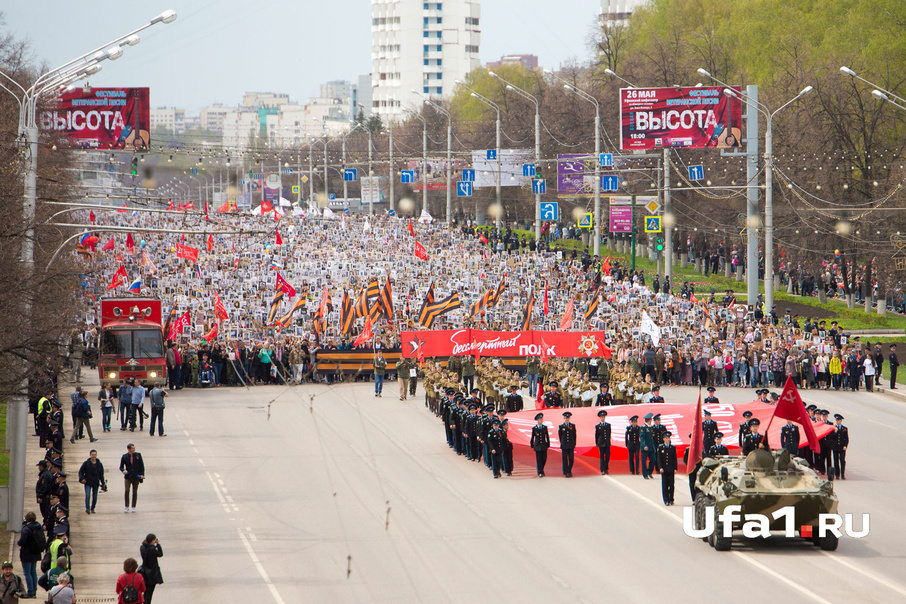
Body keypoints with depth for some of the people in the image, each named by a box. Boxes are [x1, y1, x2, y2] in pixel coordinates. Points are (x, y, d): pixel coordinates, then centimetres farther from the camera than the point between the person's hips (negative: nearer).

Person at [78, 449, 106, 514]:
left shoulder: (99, 464, 7)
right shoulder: (86, 463, 0)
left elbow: (101, 475, 13)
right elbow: (80, 472, 5)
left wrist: (103, 484, 10)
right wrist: (82, 479, -11)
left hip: (96, 483, 3)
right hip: (88, 483, -3)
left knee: (94, 497, 5)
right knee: (87, 495, -18)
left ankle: (92, 509, 18)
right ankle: (87, 508, -21)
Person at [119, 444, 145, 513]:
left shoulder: (138, 455, 5)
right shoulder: (124, 457, 2)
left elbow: (142, 465, 7)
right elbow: (121, 467, 9)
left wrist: (142, 474, -4)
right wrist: (123, 470, -13)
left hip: (136, 476, 1)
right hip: (128, 477, -1)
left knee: (135, 492, 3)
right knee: (127, 491, -15)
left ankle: (133, 507, 13)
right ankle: (127, 507, -8)